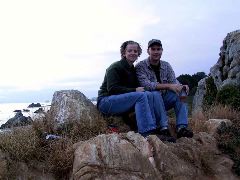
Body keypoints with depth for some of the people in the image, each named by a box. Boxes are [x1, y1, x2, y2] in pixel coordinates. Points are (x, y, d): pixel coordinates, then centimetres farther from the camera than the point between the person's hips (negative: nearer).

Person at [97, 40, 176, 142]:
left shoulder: (133, 70, 17)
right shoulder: (115, 67, -7)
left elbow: (137, 87, 13)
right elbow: (112, 89, -19)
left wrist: (141, 89, -10)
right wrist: (134, 90, -21)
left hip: (122, 100, 7)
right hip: (105, 101, -7)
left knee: (154, 94, -12)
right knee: (141, 95, -30)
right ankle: (147, 132, -36)